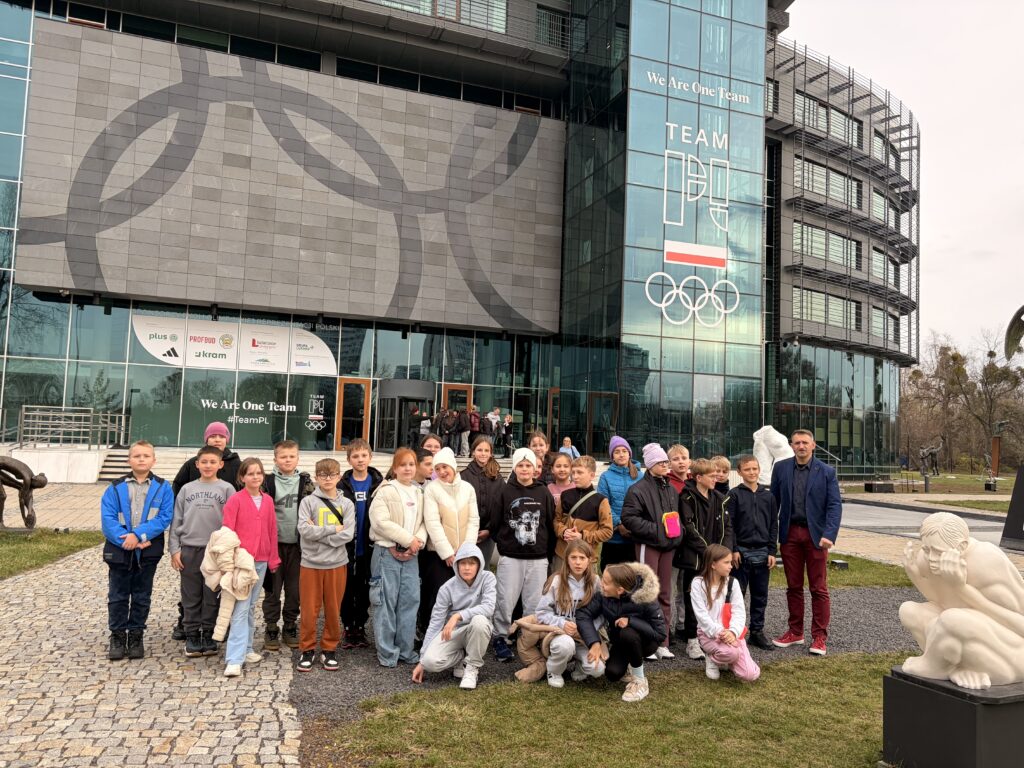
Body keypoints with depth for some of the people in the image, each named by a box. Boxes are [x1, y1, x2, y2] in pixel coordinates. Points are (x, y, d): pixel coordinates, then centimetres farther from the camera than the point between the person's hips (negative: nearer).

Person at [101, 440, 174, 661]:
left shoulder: (163, 488, -1)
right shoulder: (116, 488, 0)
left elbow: (164, 518, -9)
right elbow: (108, 519, -7)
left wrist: (138, 535, -19)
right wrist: (125, 539, -19)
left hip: (148, 551, 0)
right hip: (119, 550, 0)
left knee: (142, 597, 11)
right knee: (118, 596, 9)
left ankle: (136, 636, 23)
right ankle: (117, 636, 22)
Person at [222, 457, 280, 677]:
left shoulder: (268, 500, 8)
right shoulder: (235, 500, -6)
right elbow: (227, 532, -8)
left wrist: (273, 558, 13)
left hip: (261, 561, 5)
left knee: (251, 607, 15)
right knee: (240, 608, -9)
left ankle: (246, 649, 26)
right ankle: (234, 660, -8)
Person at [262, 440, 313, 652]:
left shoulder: (305, 482, 4)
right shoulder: (268, 482, -1)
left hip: (297, 543, 2)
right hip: (275, 542, -2)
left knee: (294, 589, 9)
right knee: (273, 589, 6)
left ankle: (290, 628, 22)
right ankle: (271, 629, 17)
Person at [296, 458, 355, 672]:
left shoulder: (347, 504, 3)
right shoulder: (308, 501, 0)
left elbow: (348, 534, -9)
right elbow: (304, 530, -14)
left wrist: (319, 533, -13)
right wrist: (333, 529, -13)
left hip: (337, 564, 1)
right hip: (311, 564, -1)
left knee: (333, 610, 9)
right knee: (309, 610, 5)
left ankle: (329, 649, 23)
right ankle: (307, 649, 20)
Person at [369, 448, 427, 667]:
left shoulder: (419, 493, 13)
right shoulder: (385, 491, -6)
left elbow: (422, 522, 10)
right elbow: (381, 522, -15)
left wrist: (418, 541, -10)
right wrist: (409, 539, -14)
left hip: (411, 555, 6)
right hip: (388, 552, -5)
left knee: (410, 600, 7)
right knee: (387, 602, -1)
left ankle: (405, 649, 18)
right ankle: (387, 653, 10)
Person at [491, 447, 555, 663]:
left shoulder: (544, 493, 4)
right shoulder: (506, 492, 0)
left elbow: (552, 523, 8)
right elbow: (495, 522, 5)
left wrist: (549, 548, 8)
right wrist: (502, 541, 6)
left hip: (538, 558, 2)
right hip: (510, 557, -1)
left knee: (535, 603, 6)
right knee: (505, 601, -1)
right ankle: (500, 639, 14)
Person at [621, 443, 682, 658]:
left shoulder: (671, 489, 12)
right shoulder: (638, 489, -10)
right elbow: (629, 517, -16)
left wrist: (678, 530, 4)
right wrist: (655, 530, -18)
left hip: (668, 545, 7)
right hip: (648, 545, -7)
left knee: (665, 594, 11)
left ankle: (662, 642, 20)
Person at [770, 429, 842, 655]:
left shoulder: (826, 472, -2)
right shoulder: (781, 468, 3)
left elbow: (834, 505, -7)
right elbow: (774, 501, 6)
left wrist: (829, 534, -19)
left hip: (815, 534, -2)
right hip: (790, 533, 2)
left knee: (819, 588, 3)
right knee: (793, 586, 11)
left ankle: (819, 637, 11)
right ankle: (795, 632, 22)